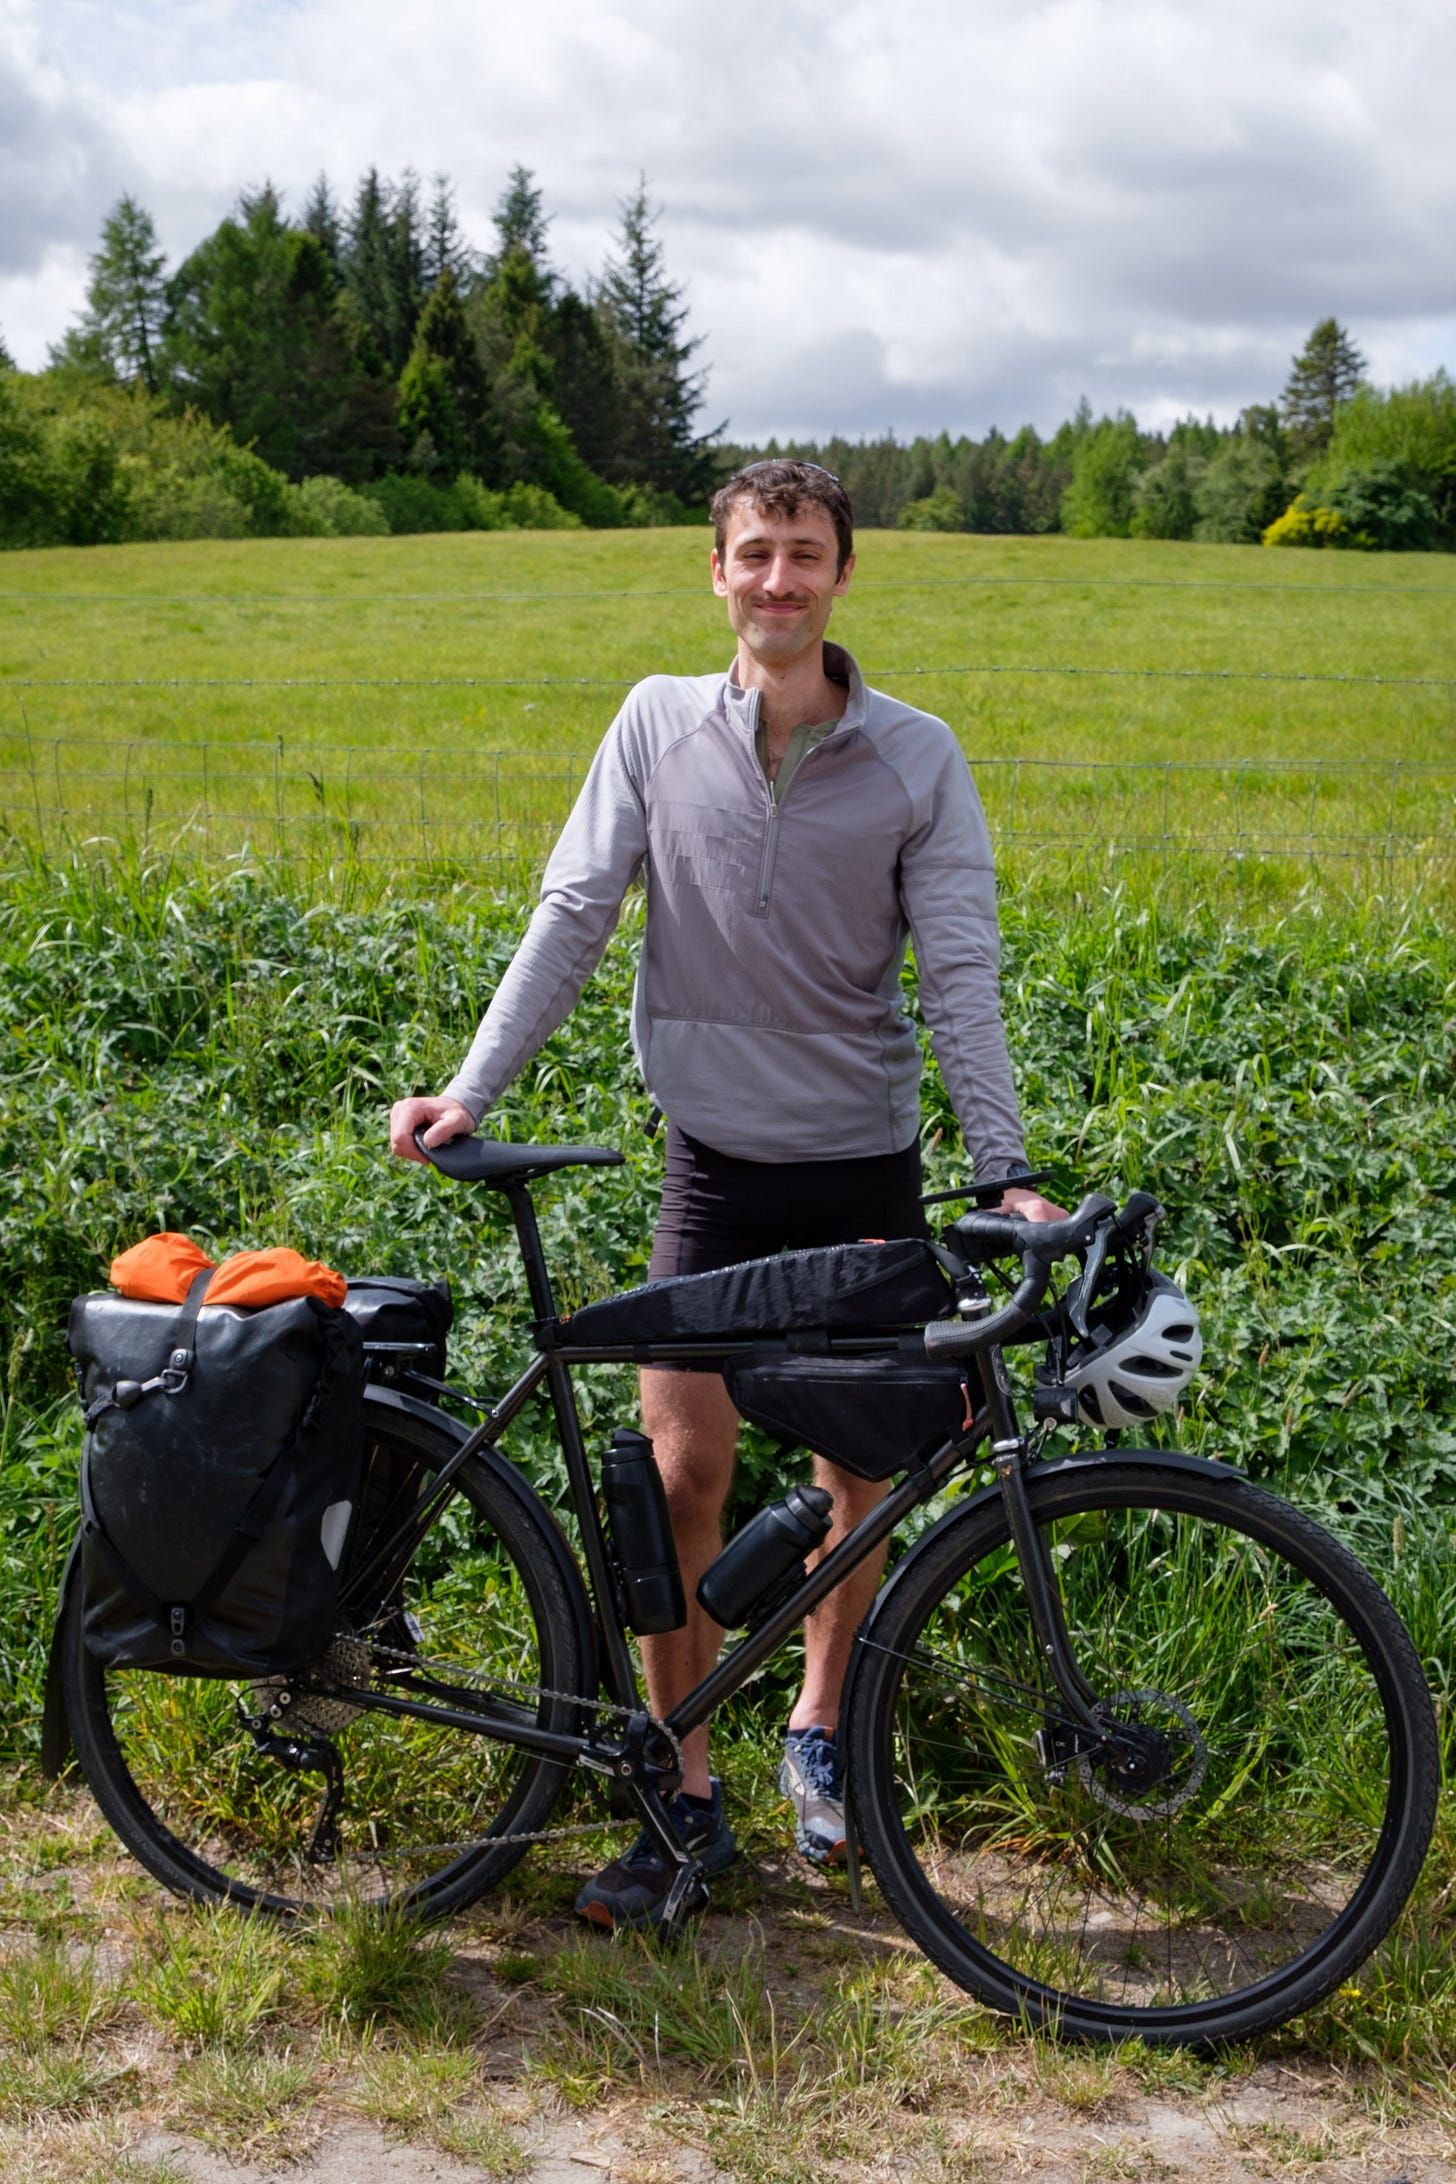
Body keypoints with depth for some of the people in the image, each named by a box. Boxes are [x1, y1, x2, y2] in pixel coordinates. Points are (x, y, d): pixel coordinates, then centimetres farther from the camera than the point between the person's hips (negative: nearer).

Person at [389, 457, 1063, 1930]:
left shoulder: (916, 758, -3)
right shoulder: (659, 725, -1)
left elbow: (958, 973, -6)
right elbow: (573, 915, -1)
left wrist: (1005, 1169, -15)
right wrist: (472, 1088, -9)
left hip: (865, 1164, 0)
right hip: (714, 1160, 0)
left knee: (862, 1474, 9)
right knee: (682, 1472, -4)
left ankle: (818, 1734, 32)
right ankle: (683, 1795, 11)